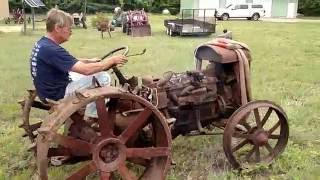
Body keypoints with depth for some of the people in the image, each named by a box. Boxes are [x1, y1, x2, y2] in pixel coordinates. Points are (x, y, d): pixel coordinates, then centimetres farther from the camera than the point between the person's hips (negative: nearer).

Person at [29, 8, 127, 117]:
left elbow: (70, 61, 21)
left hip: (52, 89, 10)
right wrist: (112, 60, -19)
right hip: (58, 95, -10)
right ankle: (91, 117, 3)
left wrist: (89, 60, 16)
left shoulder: (42, 43, 5)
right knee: (103, 77, -12)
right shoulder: (51, 49, -27)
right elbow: (86, 70, -30)